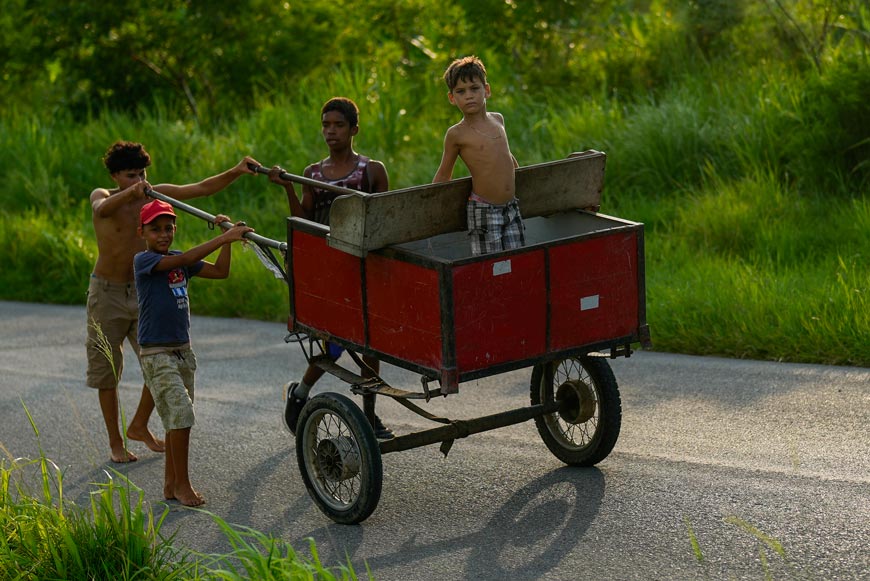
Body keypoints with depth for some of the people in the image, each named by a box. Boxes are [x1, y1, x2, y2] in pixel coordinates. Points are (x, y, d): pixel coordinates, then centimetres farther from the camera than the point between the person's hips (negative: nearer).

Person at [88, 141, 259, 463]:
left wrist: (235, 172, -24)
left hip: (144, 291, 4)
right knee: (107, 371, 3)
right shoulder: (102, 195, -12)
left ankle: (139, 427, 21)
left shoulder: (155, 193, -2)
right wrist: (130, 192, -57)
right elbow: (102, 209, -37)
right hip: (108, 293, -3)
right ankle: (116, 442, 17)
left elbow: (202, 188, -8)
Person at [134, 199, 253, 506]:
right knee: (180, 413, -15)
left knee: (178, 418, 10)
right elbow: (184, 260, -27)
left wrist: (227, 238, -6)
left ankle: (171, 484, 19)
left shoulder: (180, 260, 9)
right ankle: (182, 484, -6)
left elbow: (220, 271, 6)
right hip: (156, 352, -7)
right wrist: (224, 238, -31)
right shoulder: (143, 260, -12)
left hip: (182, 350, 7)